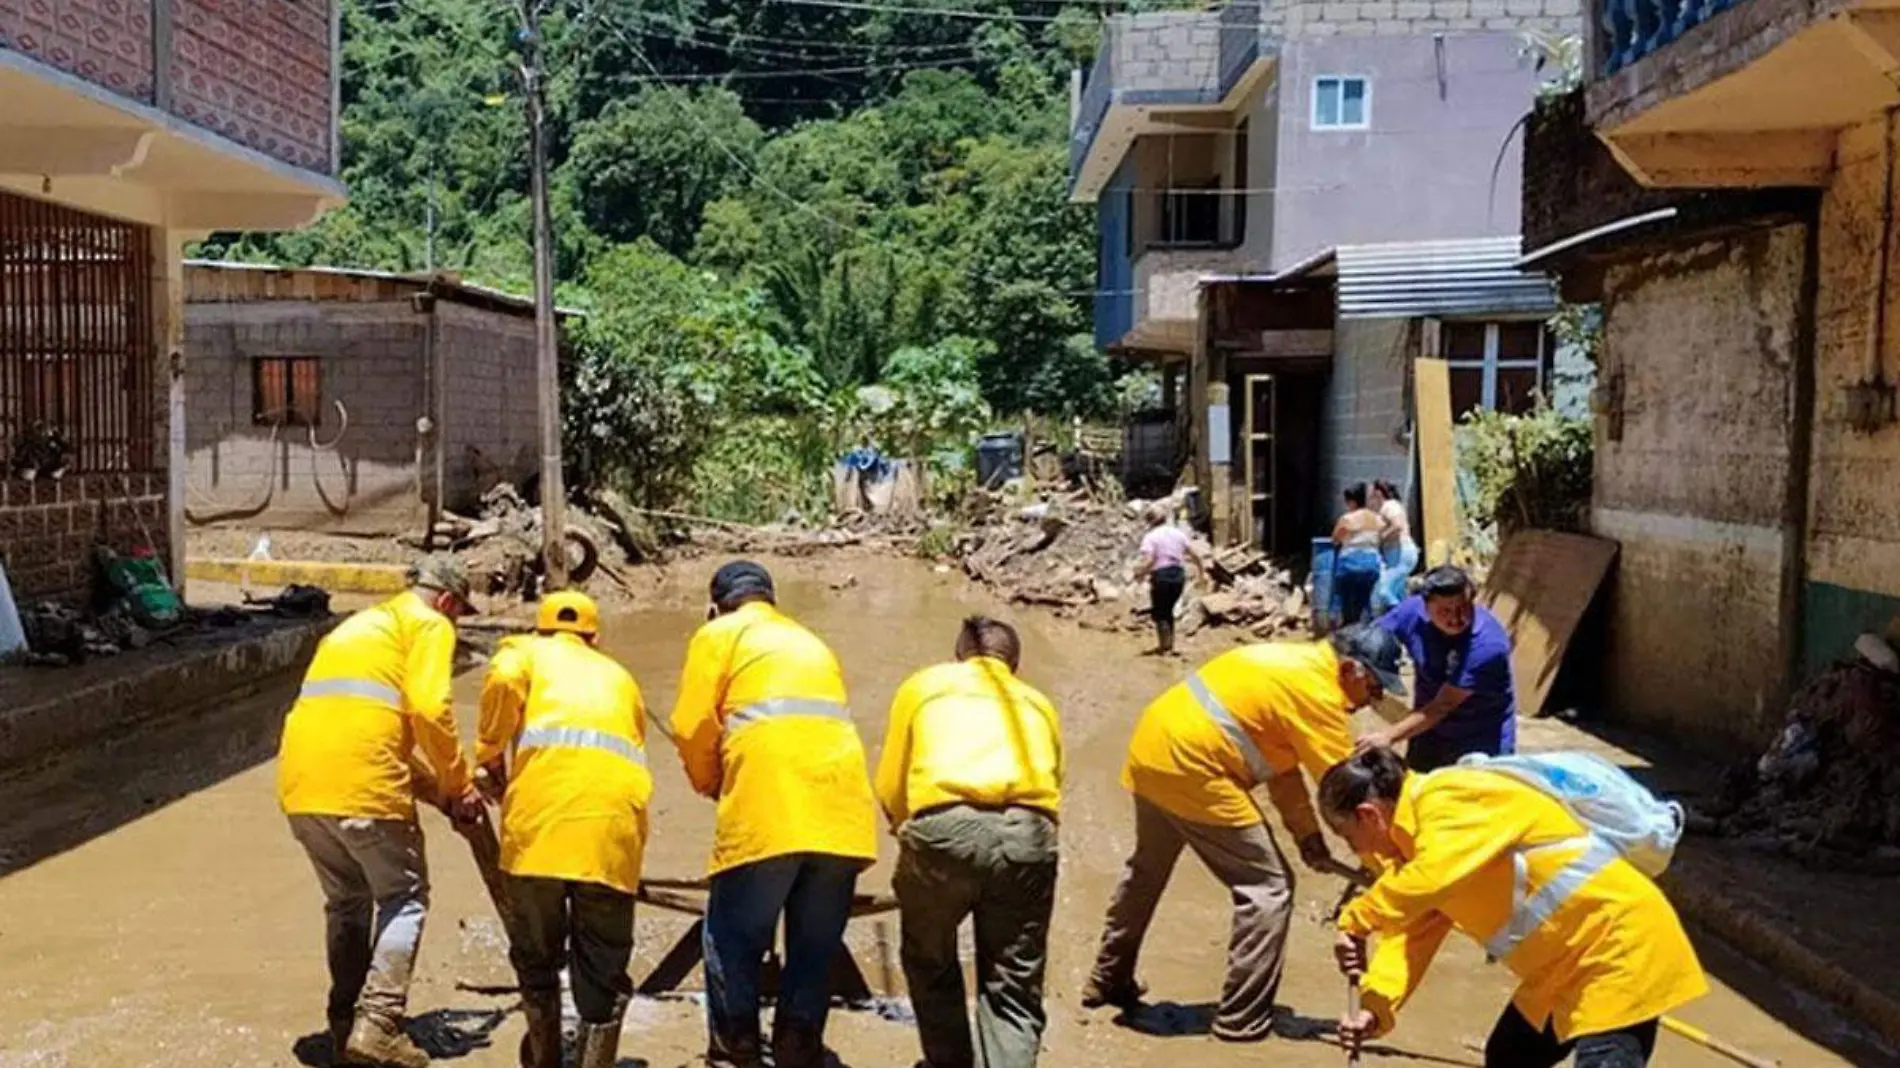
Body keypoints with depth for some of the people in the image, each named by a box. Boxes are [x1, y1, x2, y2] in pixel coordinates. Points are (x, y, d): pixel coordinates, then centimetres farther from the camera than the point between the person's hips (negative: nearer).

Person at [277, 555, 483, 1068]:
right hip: (361, 785, -7)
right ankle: (377, 1025, -4)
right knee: (404, 898, 6)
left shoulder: (357, 625, 31)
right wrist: (458, 786, 1)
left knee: (346, 901, 21)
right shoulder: (428, 625, 6)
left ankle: (345, 1025, 25)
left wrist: (437, 789, 25)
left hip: (300, 784, 7)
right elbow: (429, 710, -10)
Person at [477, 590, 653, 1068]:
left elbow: (504, 681, -1)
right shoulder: (618, 675, 33)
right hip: (617, 814, 2)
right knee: (603, 970, 9)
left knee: (536, 954, 19)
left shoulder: (525, 651, 24)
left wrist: (489, 757, 11)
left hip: (541, 817, -1)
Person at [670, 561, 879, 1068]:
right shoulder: (813, 643, 31)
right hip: (841, 807, 5)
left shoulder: (719, 635, 15)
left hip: (767, 809, -5)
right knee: (816, 942, 11)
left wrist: (711, 784, 22)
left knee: (735, 934, 7)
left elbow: (693, 726, 4)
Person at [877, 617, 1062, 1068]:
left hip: (943, 825, -1)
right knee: (1013, 990, 12)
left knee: (930, 963, 25)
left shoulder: (923, 684, 26)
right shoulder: (1038, 702, 31)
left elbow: (890, 789, 23)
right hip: (1027, 833, 1)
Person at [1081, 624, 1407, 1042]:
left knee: (1147, 871, 29)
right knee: (1269, 887, -2)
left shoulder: (1298, 663, 14)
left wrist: (1308, 836, 10)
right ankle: (1242, 1020, 5)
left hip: (1154, 746, 10)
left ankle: (1108, 982, 45)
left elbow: (1283, 761, 15)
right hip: (1189, 766, -10)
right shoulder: (1317, 690, -15)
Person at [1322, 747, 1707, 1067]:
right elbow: (1413, 934, 3)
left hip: (1619, 945, -11)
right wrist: (1375, 1008, -11)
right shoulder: (1421, 842, 11)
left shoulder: (1442, 800, -19)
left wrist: (1356, 920, -23)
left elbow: (1431, 880, -36)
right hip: (1565, 966, 11)